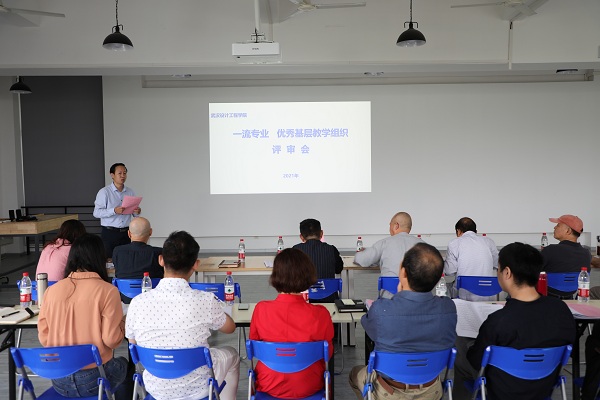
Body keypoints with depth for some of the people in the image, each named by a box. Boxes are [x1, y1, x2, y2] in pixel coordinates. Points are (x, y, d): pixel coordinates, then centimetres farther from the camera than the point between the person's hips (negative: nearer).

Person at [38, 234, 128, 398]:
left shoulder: (52, 290, -3)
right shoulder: (107, 291, -15)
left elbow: (43, 338, 2)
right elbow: (112, 340, -16)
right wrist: (122, 322, 4)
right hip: (93, 379, -4)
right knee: (122, 364, 30)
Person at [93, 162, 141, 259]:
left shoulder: (130, 192, 11)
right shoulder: (104, 192, -2)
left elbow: (134, 213, 15)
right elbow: (96, 213, -9)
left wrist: (137, 212, -9)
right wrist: (114, 211, -23)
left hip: (126, 233, 4)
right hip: (110, 233, -3)